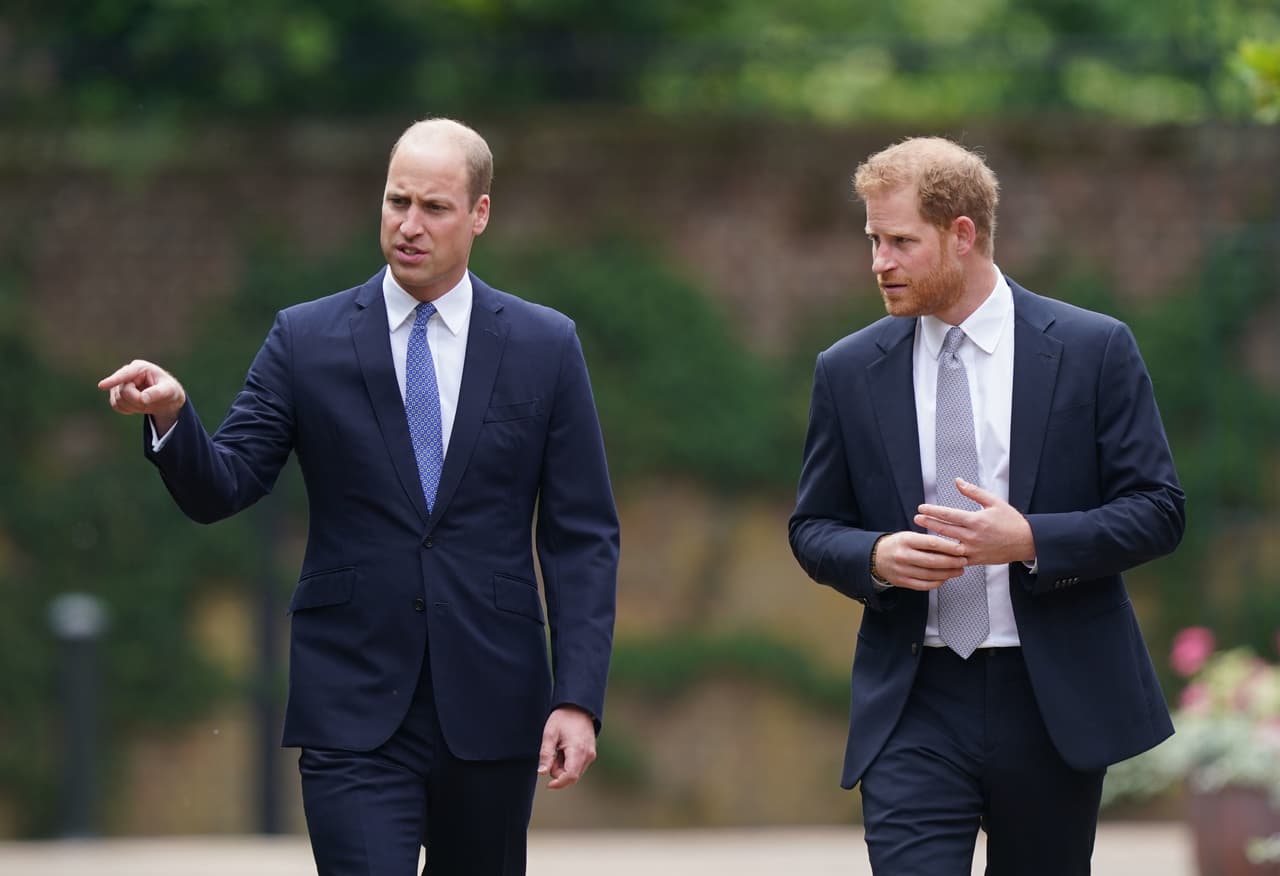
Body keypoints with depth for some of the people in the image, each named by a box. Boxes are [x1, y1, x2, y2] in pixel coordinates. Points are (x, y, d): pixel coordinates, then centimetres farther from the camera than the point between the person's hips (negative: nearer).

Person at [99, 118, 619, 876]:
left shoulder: (545, 346, 4)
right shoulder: (306, 340, 3)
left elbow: (583, 538, 3)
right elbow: (221, 489, -2)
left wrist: (579, 700, -6)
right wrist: (171, 416, -24)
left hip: (492, 709, 2)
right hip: (355, 712, -1)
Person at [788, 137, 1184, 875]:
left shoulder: (1093, 349, -2)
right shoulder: (849, 371, 5)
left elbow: (1157, 510, -3)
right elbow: (814, 529, 12)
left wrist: (1031, 540, -19)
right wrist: (875, 557, -12)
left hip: (1054, 700, -1)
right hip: (914, 705, 1)